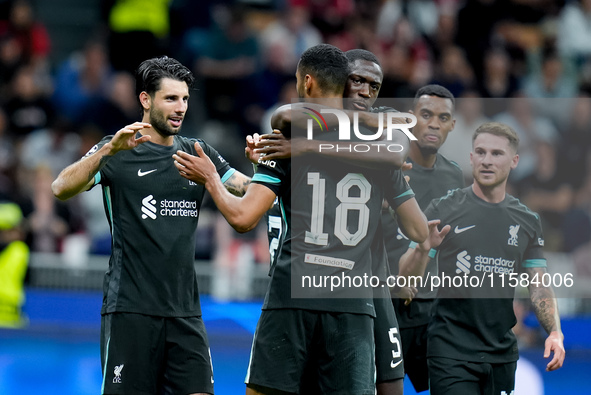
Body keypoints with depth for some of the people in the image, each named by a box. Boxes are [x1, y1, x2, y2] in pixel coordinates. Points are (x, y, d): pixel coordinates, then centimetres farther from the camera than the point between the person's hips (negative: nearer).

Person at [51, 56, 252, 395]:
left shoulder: (198, 153, 13)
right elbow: (61, 189, -15)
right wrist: (110, 149, -29)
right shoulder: (117, 151, -1)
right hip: (130, 309, -4)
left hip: (185, 311, 4)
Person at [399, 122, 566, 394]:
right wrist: (421, 250, -24)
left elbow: (539, 286, 11)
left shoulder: (527, 221, 11)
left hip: (503, 353, 4)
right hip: (452, 349, -4)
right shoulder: (442, 210, -1)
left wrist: (554, 332, -5)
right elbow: (407, 279, -3)